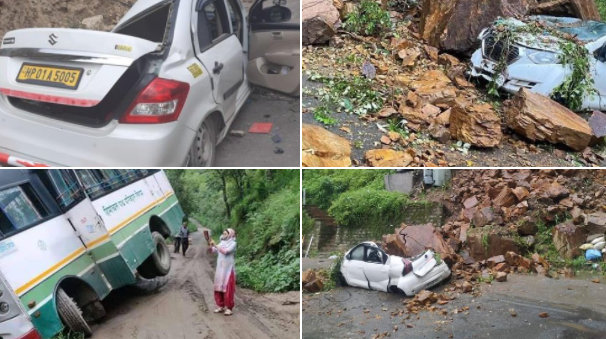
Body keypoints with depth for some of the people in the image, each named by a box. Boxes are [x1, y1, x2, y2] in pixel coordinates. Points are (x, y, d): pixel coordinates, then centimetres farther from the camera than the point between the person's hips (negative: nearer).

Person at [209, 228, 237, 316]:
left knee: (227, 289, -4)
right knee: (218, 288, 8)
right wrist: (210, 244, -10)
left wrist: (215, 245, -20)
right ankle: (221, 306, 19)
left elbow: (225, 251, -21)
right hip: (220, 269, 6)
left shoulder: (233, 243, -7)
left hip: (228, 270, -6)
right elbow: (212, 250, 8)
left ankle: (229, 308, 3)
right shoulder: (222, 243, 11)